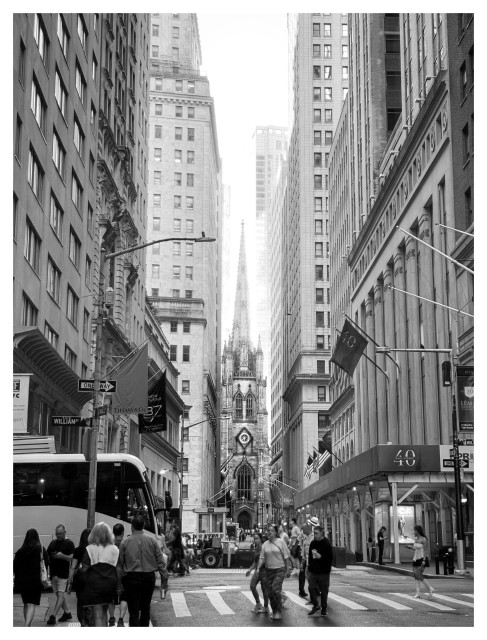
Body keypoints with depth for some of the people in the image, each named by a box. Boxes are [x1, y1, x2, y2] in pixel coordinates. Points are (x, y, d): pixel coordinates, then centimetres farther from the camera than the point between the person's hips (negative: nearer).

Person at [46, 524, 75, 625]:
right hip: (53, 573, 6)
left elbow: (71, 558, -8)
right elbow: (47, 556, 18)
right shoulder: (52, 543, 14)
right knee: (58, 595, 11)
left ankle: (53, 615, -17)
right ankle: (67, 612, 24)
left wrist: (62, 556, -26)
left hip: (63, 573, -6)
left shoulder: (69, 543, -2)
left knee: (60, 594, -12)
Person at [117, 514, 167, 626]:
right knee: (145, 607, 17)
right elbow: (160, 561, 0)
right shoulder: (152, 540, 0)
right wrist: (164, 577, 6)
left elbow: (119, 564, -1)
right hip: (149, 577, 2)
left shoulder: (125, 542, -3)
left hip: (132, 578, -2)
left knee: (133, 610, 1)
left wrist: (118, 584, 5)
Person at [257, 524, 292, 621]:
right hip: (268, 570, 5)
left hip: (279, 570, -4)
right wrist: (258, 568, -4)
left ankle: (278, 612, -10)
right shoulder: (265, 544, 9)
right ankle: (274, 612, 18)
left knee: (276, 590, -17)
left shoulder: (281, 542, -2)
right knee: (270, 592, 5)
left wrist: (288, 569, -4)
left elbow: (286, 557, -1)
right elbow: (262, 558, 9)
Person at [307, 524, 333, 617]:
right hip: (313, 571, 5)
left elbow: (330, 557, -13)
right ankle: (315, 605, 18)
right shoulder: (312, 543, 9)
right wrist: (309, 567, 16)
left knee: (324, 591, 3)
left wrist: (320, 556, -25)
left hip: (323, 572, -5)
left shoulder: (326, 544, -9)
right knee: (311, 588, -2)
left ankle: (324, 609, 15)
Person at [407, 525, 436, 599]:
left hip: (421, 558, -8)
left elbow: (425, 550, -12)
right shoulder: (415, 539, 11)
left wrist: (424, 560, -18)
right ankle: (418, 593, 4)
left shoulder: (424, 539, -11)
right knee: (416, 575, 3)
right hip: (415, 558, 8)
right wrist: (410, 547, 1)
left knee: (419, 575, -11)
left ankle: (430, 589, 1)